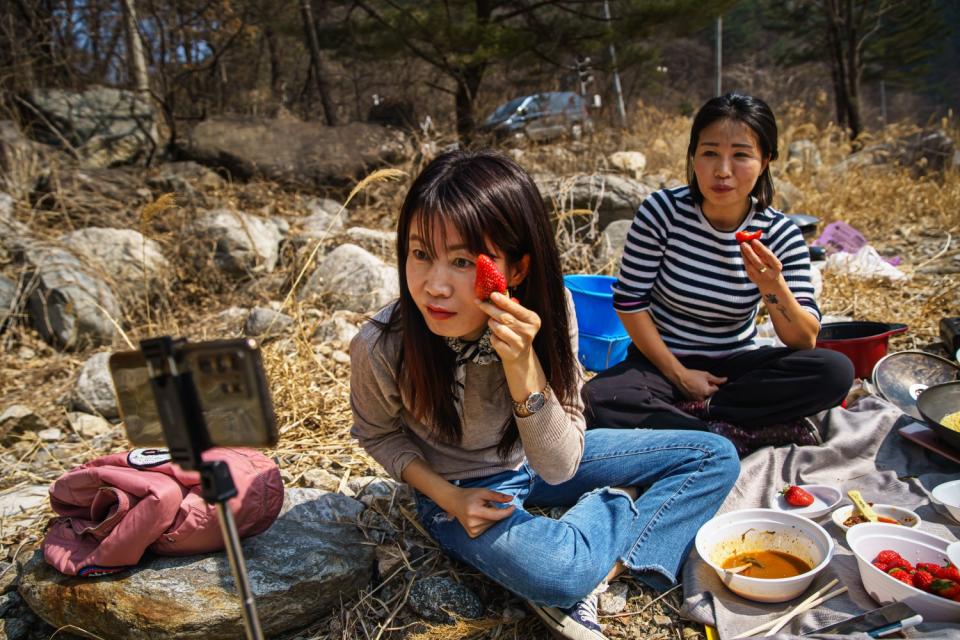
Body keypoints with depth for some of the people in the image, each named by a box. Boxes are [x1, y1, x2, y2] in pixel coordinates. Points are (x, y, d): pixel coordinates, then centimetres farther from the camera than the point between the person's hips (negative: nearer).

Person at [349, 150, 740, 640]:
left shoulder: (545, 312, -24)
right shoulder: (381, 347, -27)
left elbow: (559, 467, -25)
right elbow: (379, 433, -3)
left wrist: (521, 364, -41)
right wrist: (449, 497, -16)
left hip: (536, 464, 4)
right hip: (458, 489, -3)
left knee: (715, 457, 0)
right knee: (556, 573, -35)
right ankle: (621, 507, -2)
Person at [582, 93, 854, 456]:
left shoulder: (780, 234, -7)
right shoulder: (663, 211, -13)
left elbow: (805, 341, -11)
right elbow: (630, 300, -10)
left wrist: (774, 288, -31)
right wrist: (678, 374, -12)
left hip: (736, 367, 2)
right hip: (662, 361, -1)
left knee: (836, 372, -22)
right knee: (597, 399, -32)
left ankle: (687, 412, -18)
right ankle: (746, 436, -22)